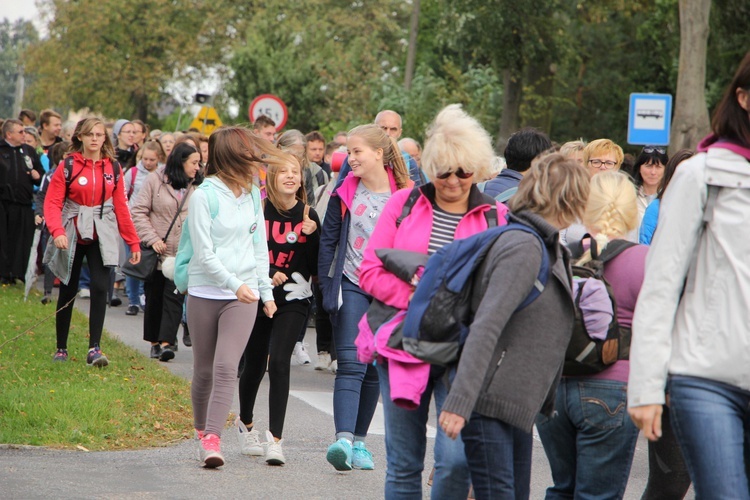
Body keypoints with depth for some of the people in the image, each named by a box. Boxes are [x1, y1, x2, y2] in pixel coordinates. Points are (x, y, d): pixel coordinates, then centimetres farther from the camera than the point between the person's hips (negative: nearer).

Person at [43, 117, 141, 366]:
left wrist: (133, 242, 6)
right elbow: (52, 203, -9)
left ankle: (94, 349, -14)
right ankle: (61, 348, 21)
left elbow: (121, 207, 7)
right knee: (68, 291, 8)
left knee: (100, 287, -15)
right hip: (72, 236, -1)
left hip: (101, 237, 1)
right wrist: (57, 231, -25)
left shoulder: (113, 168, 4)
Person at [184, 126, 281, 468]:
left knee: (226, 367, -13)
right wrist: (235, 284, -20)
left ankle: (212, 439, -18)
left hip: (243, 297, 3)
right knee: (204, 369, 9)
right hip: (205, 294, -3)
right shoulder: (204, 196, -9)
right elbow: (204, 253, -13)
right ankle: (201, 428, 31)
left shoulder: (252, 194, 8)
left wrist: (266, 291, 13)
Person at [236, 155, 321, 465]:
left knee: (279, 362, -16)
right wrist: (267, 274, -14)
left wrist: (310, 235, -15)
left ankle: (275, 440, -16)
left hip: (293, 302, 0)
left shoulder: (308, 216, 2)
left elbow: (316, 266, 0)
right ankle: (245, 423, 40)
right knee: (254, 364, 13)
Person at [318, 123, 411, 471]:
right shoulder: (344, 194, 1)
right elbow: (328, 241, 4)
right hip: (352, 286, -1)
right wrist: (327, 287, -2)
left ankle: (359, 441, 19)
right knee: (350, 364, -14)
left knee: (376, 368, 8)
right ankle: (343, 440, -25)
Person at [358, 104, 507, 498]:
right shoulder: (404, 203, 7)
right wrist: (415, 298, -12)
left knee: (456, 458, -14)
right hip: (403, 343, 2)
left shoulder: (495, 218, 3)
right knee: (403, 463, 8)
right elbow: (370, 271, 3)